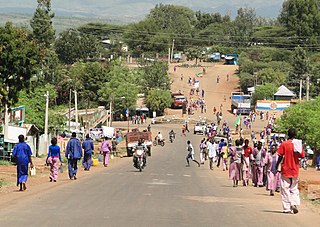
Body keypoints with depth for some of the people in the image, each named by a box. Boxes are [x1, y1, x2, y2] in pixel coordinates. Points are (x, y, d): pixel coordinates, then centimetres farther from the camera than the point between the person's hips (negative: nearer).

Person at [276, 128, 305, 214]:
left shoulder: (284, 144, -8)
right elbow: (302, 156, 3)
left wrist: (277, 166, 3)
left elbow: (280, 156, -9)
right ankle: (294, 204, -8)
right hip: (295, 170, 3)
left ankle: (287, 208, 0)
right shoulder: (299, 144, -2)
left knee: (285, 189, 3)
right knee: (294, 188, 14)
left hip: (285, 170, -2)